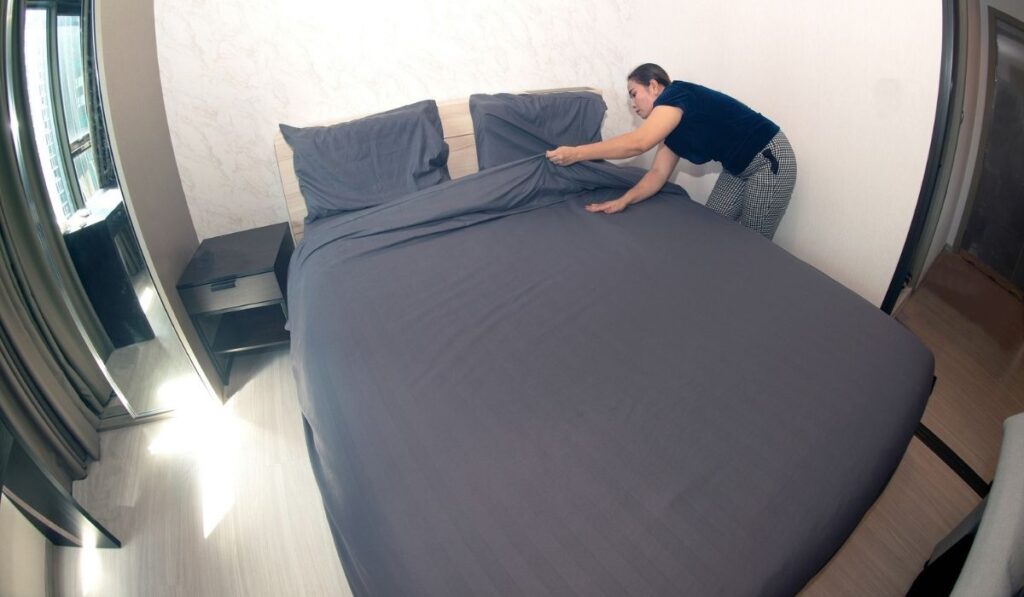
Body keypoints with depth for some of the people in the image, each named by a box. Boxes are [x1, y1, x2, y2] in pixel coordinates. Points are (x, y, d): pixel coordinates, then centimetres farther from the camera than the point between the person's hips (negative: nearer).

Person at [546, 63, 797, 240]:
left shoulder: (677, 94, -20)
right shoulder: (673, 128, 7)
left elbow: (638, 142, -34)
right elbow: (658, 173, 1)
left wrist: (576, 153, -31)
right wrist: (623, 200, -13)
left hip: (769, 160, -9)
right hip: (738, 169, 9)